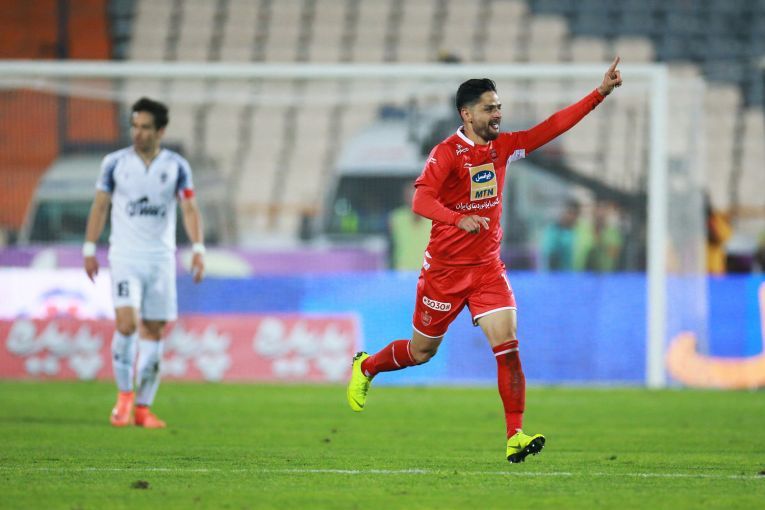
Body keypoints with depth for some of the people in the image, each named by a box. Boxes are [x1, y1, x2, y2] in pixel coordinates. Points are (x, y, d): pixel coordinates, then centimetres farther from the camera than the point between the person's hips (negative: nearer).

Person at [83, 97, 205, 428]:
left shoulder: (176, 166, 1)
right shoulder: (115, 163, 1)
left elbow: (189, 209, -2)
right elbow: (100, 206, 8)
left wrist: (198, 248, -15)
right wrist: (89, 249, 5)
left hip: (161, 258, 2)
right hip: (125, 255, -2)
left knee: (154, 331, 3)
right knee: (127, 323, -18)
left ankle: (143, 407, 11)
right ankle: (124, 394, 0)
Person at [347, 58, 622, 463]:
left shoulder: (502, 147, 4)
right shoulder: (446, 153, -15)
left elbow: (553, 126, 4)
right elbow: (420, 200, -27)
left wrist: (601, 92, -3)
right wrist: (460, 219, -44)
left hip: (487, 267, 4)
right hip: (445, 267, -4)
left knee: (507, 344, -13)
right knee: (421, 351, 10)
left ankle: (515, 437, -15)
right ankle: (365, 367, 41)